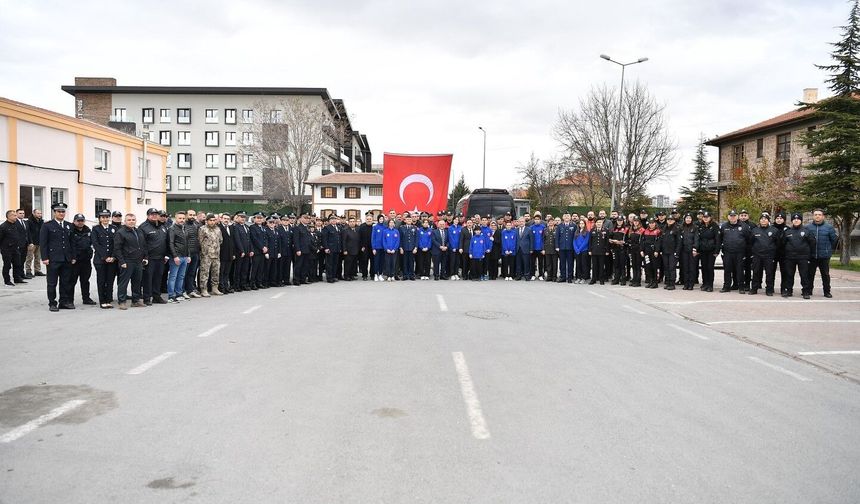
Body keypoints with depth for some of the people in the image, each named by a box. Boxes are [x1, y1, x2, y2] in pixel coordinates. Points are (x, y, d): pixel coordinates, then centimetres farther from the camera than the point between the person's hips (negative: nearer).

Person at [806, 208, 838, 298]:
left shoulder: (829, 227, 0)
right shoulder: (808, 227, 2)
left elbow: (834, 240, 8)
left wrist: (829, 250, 10)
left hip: (824, 256, -1)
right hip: (811, 256, 1)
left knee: (825, 274, 6)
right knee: (810, 274, 7)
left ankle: (827, 292, 15)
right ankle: (808, 290, 16)